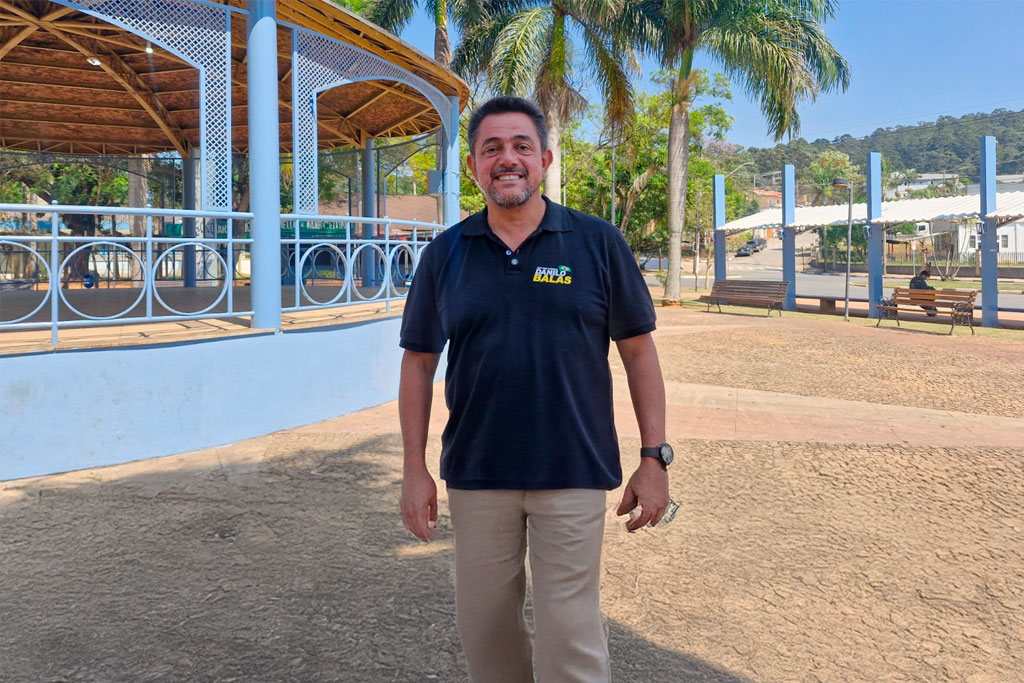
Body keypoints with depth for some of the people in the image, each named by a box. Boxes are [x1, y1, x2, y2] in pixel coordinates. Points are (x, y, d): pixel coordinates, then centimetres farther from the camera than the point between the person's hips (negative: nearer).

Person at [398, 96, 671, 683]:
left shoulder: (598, 242, -2)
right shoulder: (445, 255, 3)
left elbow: (638, 350, 0)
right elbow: (419, 362, 7)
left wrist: (655, 459, -4)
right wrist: (415, 469, 3)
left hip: (574, 474, -2)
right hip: (476, 476, 3)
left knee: (569, 635, 2)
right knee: (484, 627, 15)